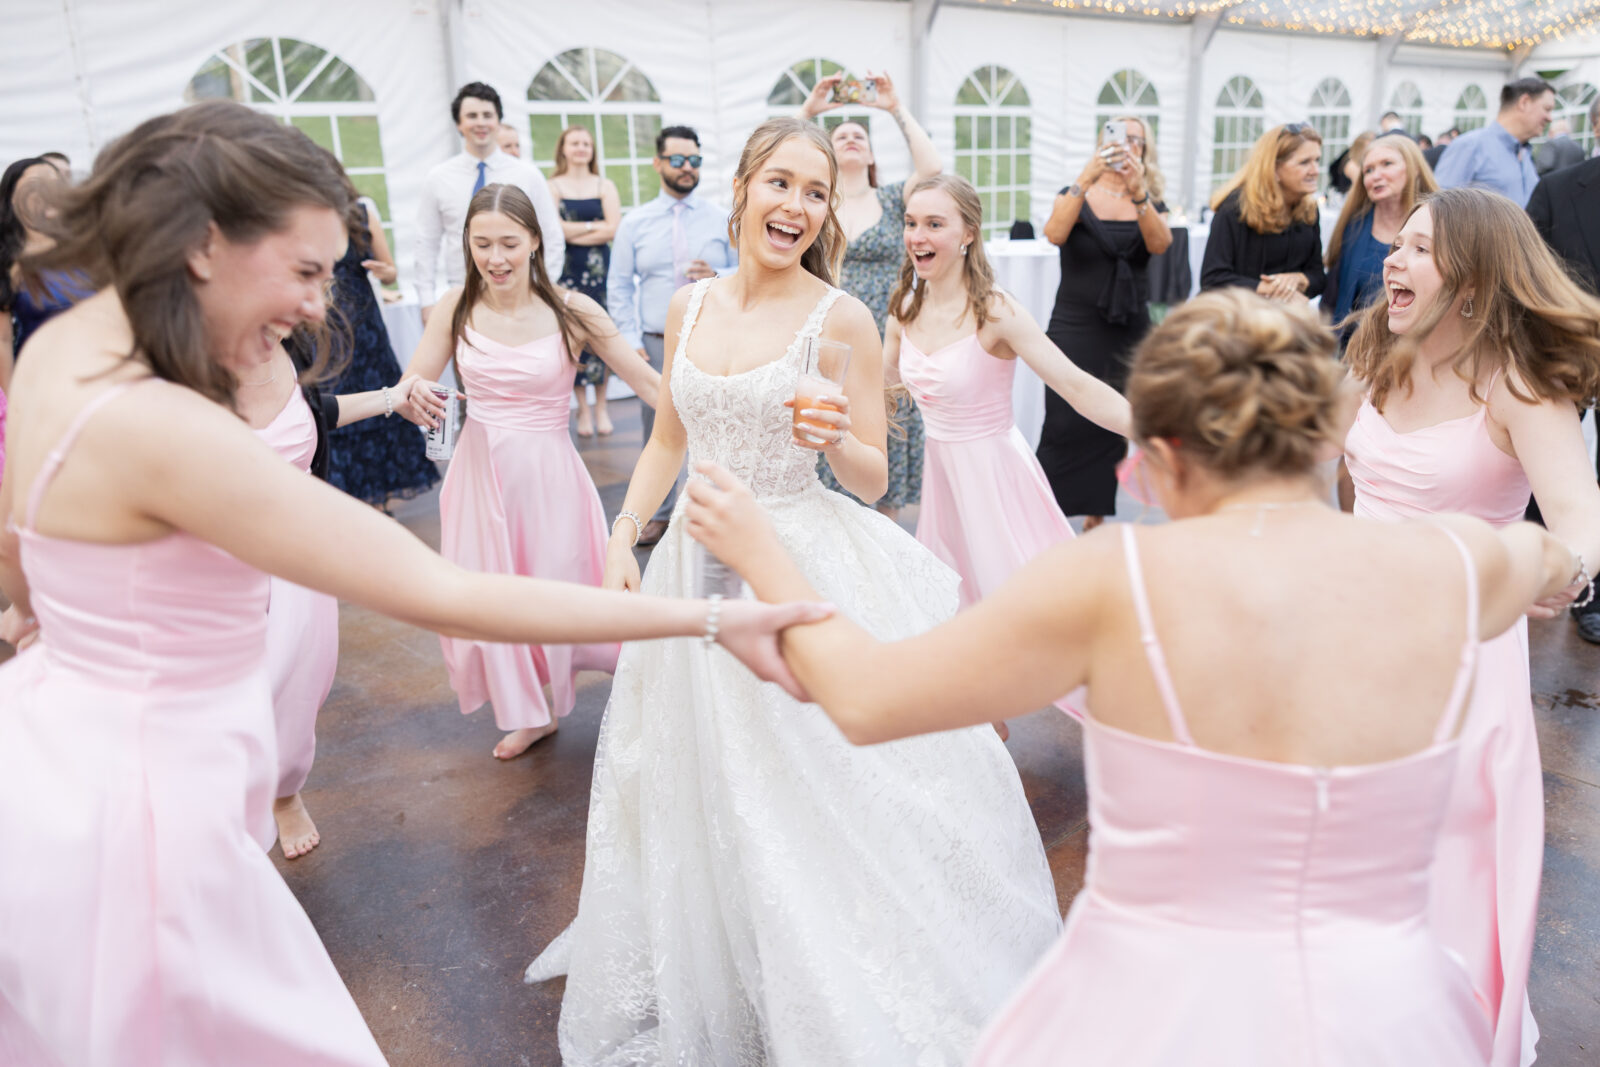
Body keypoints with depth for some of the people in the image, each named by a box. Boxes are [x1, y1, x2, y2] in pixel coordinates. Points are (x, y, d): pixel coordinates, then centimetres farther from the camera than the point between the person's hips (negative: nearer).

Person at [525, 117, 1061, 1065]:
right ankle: (701, 984, 43)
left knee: (818, 799, 3)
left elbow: (872, 481, -6)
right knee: (699, 786, 18)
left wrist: (840, 440, -27)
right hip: (699, 563, 5)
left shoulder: (841, 318, -8)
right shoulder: (690, 307, 6)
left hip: (809, 568, -5)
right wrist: (622, 540, 5)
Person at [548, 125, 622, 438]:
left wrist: (572, 232, -6)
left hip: (599, 268, 1)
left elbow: (612, 230, -4)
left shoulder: (606, 186, 8)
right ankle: (583, 410, 8)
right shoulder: (552, 187, 5)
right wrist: (593, 226, -4)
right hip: (567, 271, -1)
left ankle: (601, 407, 9)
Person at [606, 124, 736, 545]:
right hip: (657, 344, 1)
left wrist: (717, 277, -15)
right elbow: (619, 288, 6)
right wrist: (631, 342, -2)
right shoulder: (634, 223, 7)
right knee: (658, 433, 8)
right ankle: (659, 513, 23)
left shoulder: (722, 219, 5)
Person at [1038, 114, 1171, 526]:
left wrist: (1138, 193, -27)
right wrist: (1086, 178, -28)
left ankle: (1096, 515, 18)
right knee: (1065, 426, -8)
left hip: (1130, 333, 3)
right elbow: (1055, 234, -18)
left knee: (1114, 427, 5)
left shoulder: (1151, 203, 10)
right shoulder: (1076, 195, 4)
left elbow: (1160, 244, -13)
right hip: (1075, 330, -3)